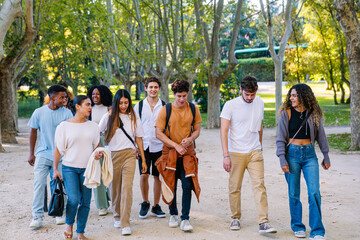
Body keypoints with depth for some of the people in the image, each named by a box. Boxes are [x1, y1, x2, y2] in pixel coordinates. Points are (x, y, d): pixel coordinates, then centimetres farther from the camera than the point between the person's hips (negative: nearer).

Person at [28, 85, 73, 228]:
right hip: (43, 154, 0)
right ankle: (37, 217, -1)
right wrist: (31, 154, 7)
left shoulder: (66, 113, -2)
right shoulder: (39, 112, -2)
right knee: (39, 183, -7)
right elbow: (33, 132, 7)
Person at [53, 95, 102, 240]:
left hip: (87, 168, 3)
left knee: (85, 202, 3)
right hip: (69, 168, -3)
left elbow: (97, 145, 18)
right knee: (73, 199, -15)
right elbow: (58, 149, 1)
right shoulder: (64, 126, -2)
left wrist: (98, 153, -5)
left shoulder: (93, 126, 7)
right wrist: (55, 169, -2)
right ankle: (69, 224, 14)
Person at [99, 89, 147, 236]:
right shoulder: (108, 117, 4)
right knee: (115, 189, 8)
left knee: (127, 188, -12)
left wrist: (143, 160, 10)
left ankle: (125, 224, -11)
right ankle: (117, 217, 30)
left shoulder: (133, 118, 7)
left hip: (129, 155, 0)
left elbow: (138, 139, 11)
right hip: (112, 156, 1)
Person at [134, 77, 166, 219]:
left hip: (159, 146, 0)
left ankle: (156, 206, 18)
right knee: (144, 175, -7)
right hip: (144, 145, 0)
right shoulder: (139, 106, 5)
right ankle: (145, 203, 15)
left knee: (158, 176, 5)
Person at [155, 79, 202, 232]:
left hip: (188, 152, 1)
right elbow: (158, 133, -7)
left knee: (187, 185, -8)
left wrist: (190, 139, -13)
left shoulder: (193, 109, 1)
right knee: (171, 185, 8)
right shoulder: (166, 110, -6)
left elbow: (197, 130, 9)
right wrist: (176, 145, -15)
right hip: (169, 151, -1)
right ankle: (173, 214, 28)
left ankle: (185, 219, 0)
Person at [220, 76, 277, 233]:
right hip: (236, 153, -2)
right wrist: (226, 155, -15)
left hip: (255, 152, 3)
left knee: (259, 185, -7)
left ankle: (263, 222, -7)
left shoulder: (259, 103, 7)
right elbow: (223, 131, -8)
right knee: (234, 187, 5)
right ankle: (235, 218, 23)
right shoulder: (230, 105, -7)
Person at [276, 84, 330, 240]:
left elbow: (321, 136, 13)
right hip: (292, 153, 0)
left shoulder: (313, 114, 3)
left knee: (314, 192, -8)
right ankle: (298, 227, 21)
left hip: (309, 154, 1)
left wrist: (326, 157, 16)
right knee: (294, 193, 5)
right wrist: (282, 160, -6)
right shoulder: (286, 113, 0)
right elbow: (281, 139, 1)